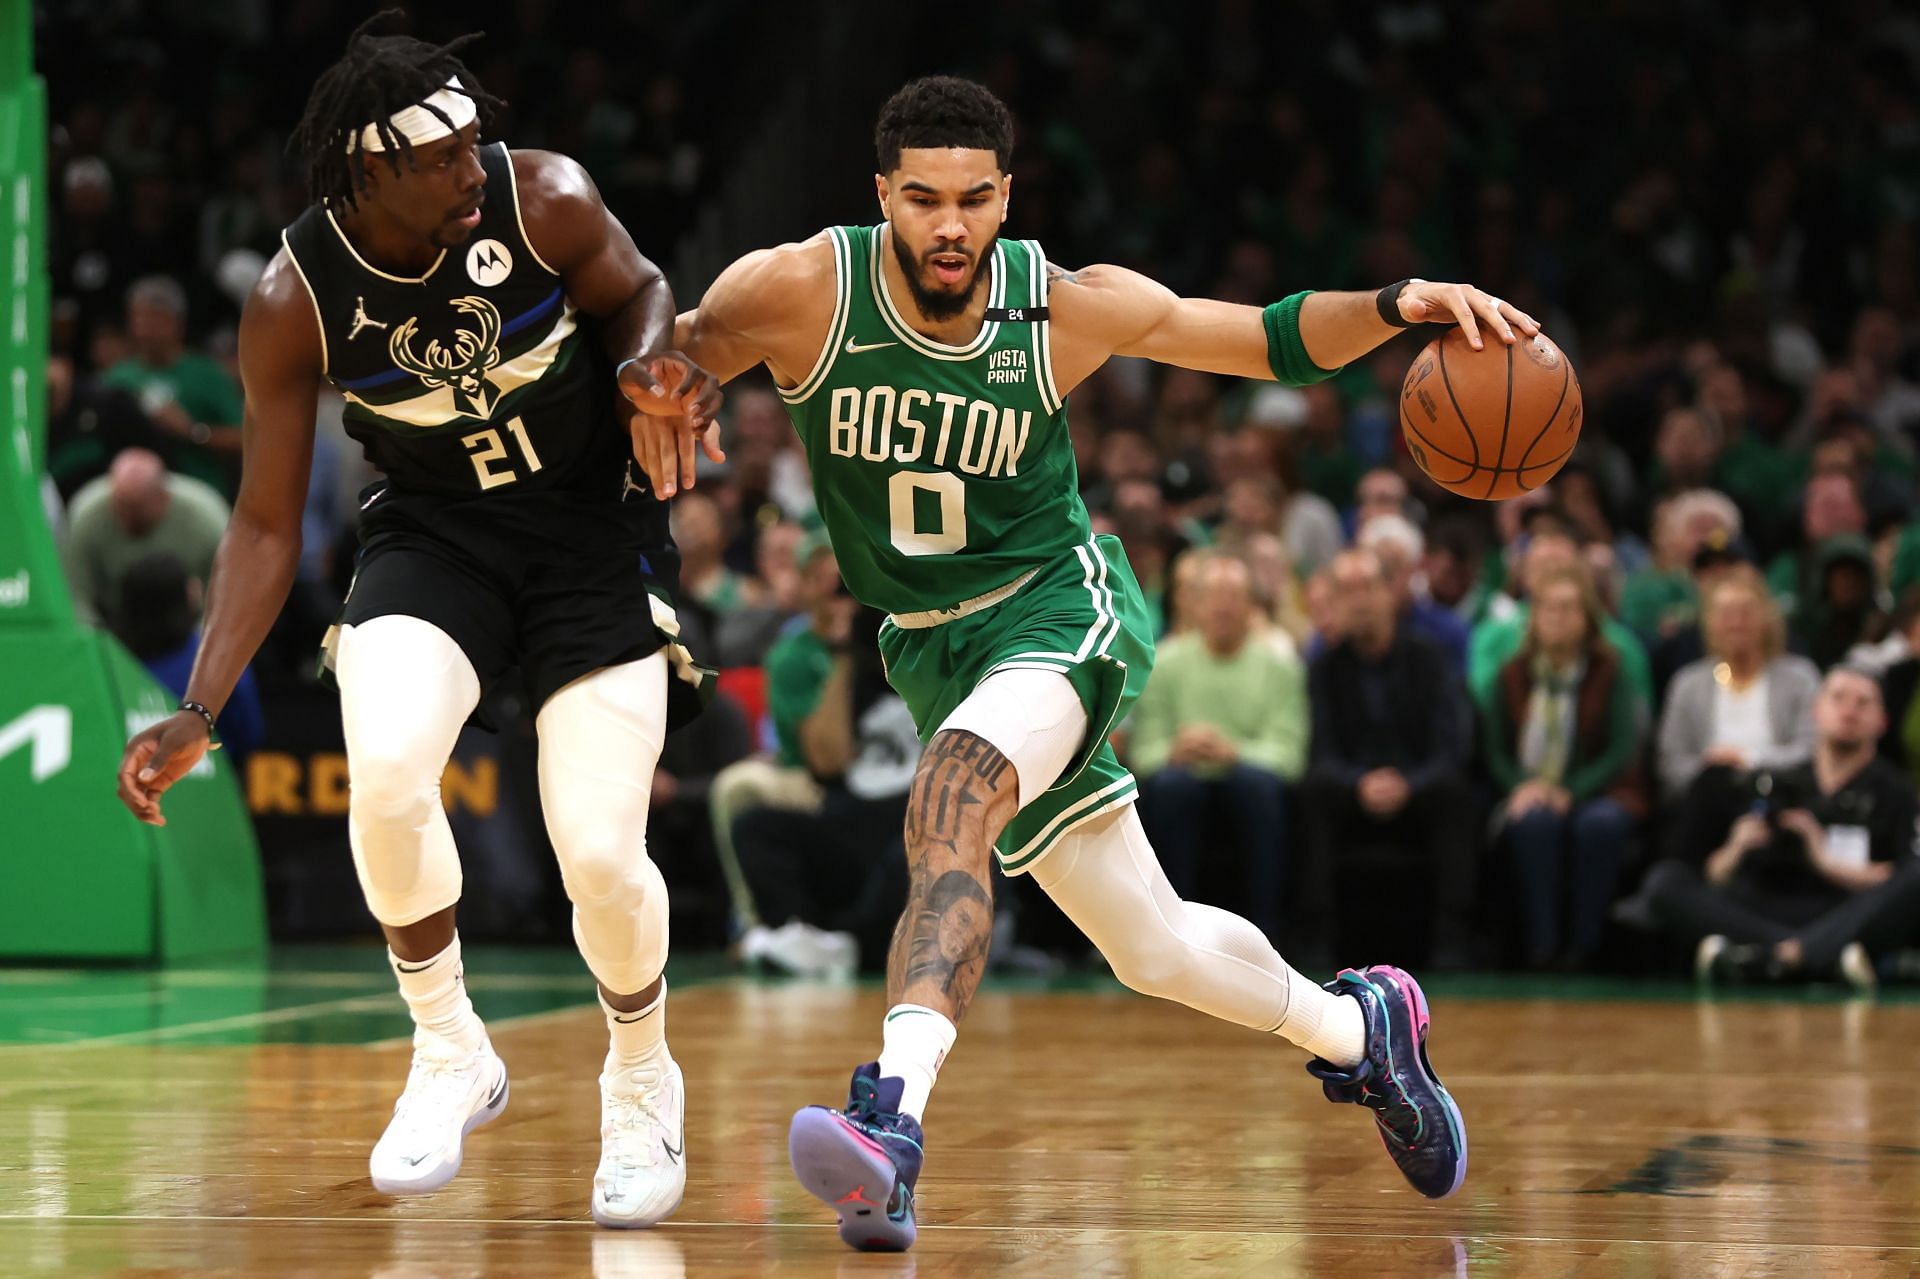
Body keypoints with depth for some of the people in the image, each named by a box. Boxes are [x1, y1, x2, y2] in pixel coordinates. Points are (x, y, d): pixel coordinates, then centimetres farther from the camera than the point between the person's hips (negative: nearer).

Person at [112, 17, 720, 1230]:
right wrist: (199, 712, -17)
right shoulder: (295, 302, -17)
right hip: (432, 535, 1)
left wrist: (650, 365, -21)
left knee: (602, 853, -12)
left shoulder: (544, 200, -19)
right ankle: (450, 1058, -2)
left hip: (592, 529, 0)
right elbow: (267, 526, -9)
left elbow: (639, 291, 3)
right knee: (385, 775, -28)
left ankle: (643, 1081, 21)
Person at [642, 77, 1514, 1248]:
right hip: (930, 645, 3)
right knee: (1156, 952, 11)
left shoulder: (1068, 307, -13)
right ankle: (1358, 1029, 39)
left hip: (1058, 603, -3)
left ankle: (894, 1113, -47)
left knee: (952, 799, -36)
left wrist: (1399, 305, -24)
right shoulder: (800, 293, -15)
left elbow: (1275, 340, -5)